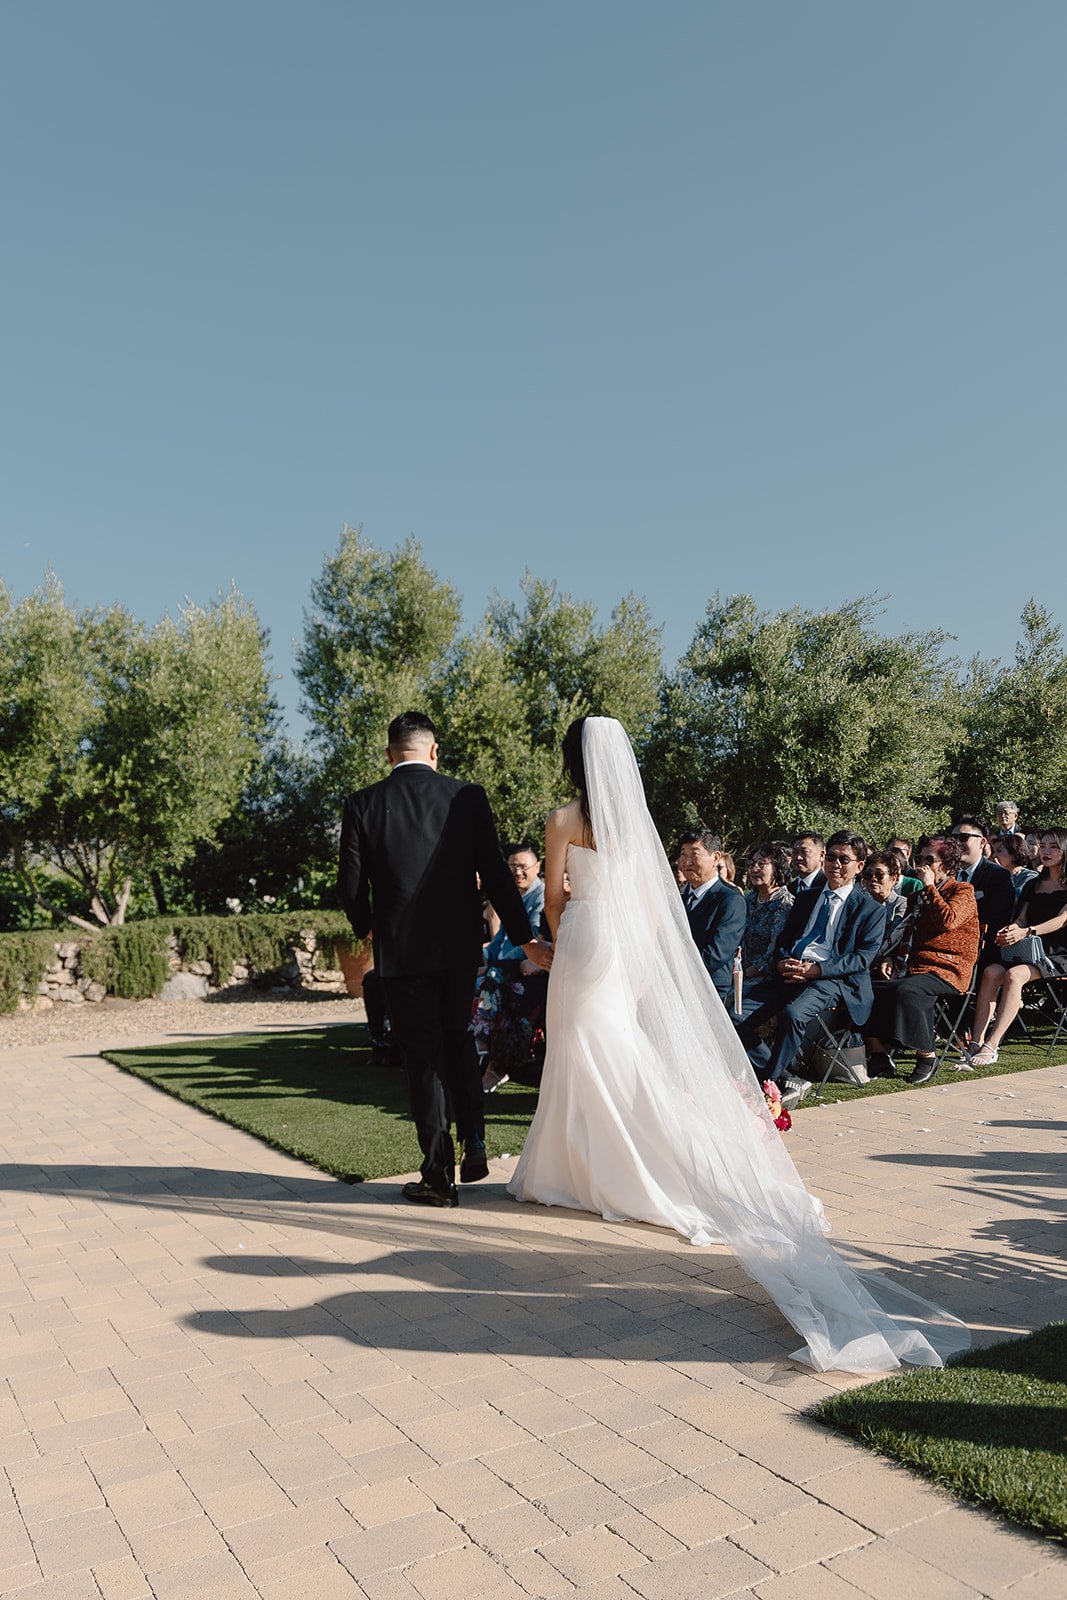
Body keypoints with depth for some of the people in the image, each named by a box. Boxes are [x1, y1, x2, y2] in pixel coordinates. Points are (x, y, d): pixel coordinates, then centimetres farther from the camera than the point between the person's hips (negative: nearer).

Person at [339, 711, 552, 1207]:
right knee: (458, 1041, 23)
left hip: (402, 949, -2)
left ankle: (439, 1176, 13)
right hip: (460, 945, 2)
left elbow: (351, 887, -4)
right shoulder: (468, 797, -4)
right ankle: (474, 1148, 21)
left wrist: (368, 929, 17)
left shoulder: (362, 805, -6)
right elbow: (496, 874, -5)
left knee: (423, 1059, 8)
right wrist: (527, 939, 2)